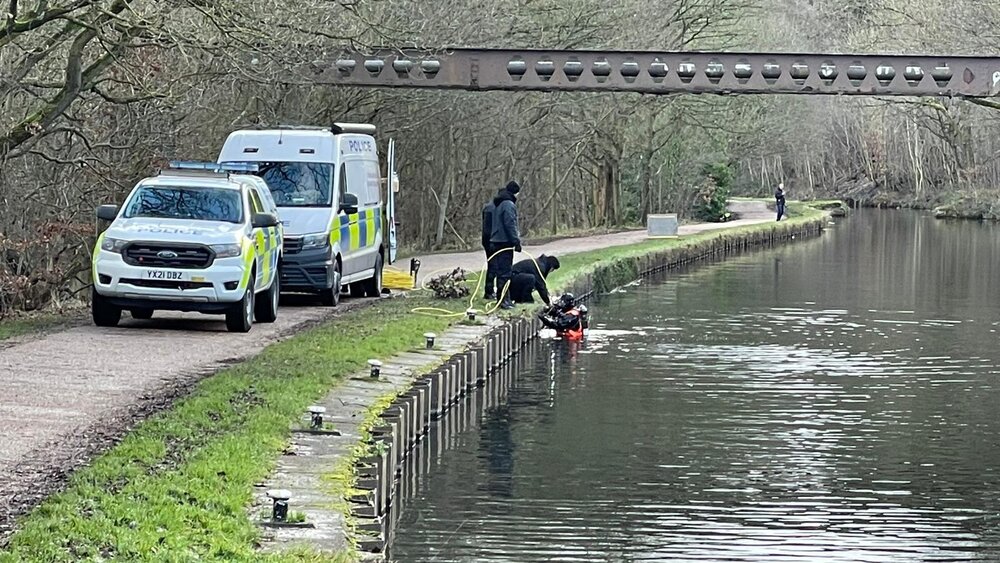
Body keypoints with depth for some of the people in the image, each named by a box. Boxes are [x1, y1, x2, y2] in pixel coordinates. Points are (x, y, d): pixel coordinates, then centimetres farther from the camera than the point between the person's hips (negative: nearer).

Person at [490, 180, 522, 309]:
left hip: (497, 241, 10)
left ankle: (502, 298, 20)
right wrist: (516, 241, -16)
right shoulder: (509, 204, -14)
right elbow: (510, 225, -19)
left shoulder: (499, 204, 17)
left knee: (501, 271, 14)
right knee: (505, 271, -8)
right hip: (505, 241, -10)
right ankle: (504, 300, -10)